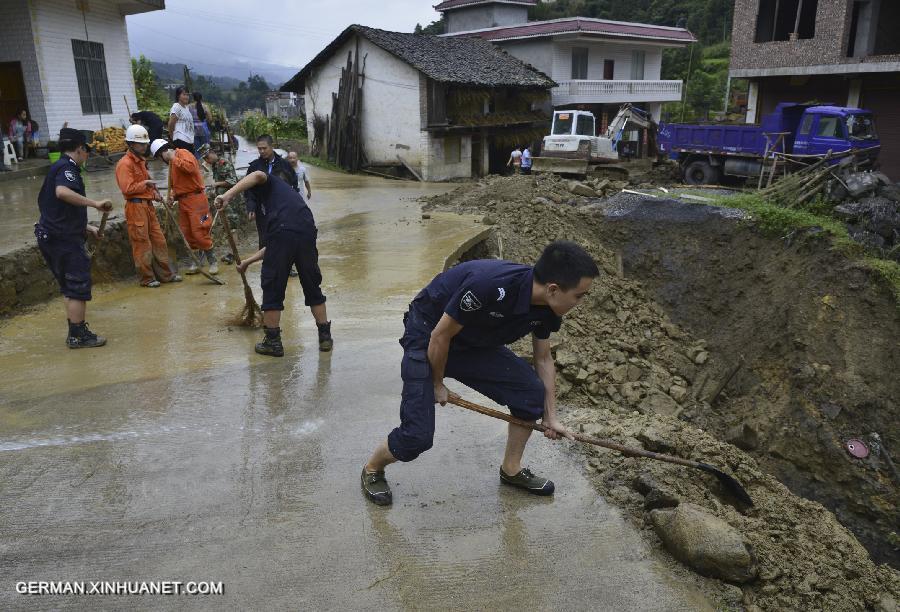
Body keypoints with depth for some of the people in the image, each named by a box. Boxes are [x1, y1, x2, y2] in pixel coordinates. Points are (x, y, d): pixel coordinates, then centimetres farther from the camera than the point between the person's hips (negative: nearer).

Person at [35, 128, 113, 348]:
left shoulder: (57, 168, 22)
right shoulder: (67, 168, -10)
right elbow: (62, 192, -34)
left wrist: (87, 228, 28)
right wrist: (95, 203, -30)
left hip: (50, 236, 10)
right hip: (64, 239, -10)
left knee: (71, 288, 17)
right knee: (78, 286, -2)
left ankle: (75, 332, 24)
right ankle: (78, 335, 3)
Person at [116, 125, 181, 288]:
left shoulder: (141, 160, 18)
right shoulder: (125, 163, -12)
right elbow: (127, 189, -20)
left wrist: (153, 191, 11)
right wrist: (145, 184, -17)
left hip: (148, 205, 9)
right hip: (136, 206, -9)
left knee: (159, 241, 10)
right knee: (142, 244, -2)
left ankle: (166, 274, 17)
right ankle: (147, 278, 7)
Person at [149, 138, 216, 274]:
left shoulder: (183, 153, -6)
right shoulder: (172, 163, 19)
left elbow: (191, 167, -27)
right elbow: (176, 184, 21)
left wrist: (174, 159, -18)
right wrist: (172, 196, 4)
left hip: (195, 199, -9)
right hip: (182, 201, 9)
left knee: (199, 232, -9)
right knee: (187, 234, 9)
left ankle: (213, 262, 1)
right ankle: (195, 263, 18)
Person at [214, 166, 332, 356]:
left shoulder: (271, 183, 23)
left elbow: (258, 175, -6)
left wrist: (228, 195, -11)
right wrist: (248, 261, 45)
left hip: (282, 232, -6)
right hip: (307, 233, 6)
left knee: (273, 288, 9)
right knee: (312, 287, 20)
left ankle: (273, 341, 17)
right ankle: (325, 337, 26)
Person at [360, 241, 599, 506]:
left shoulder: (547, 308, -14)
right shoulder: (489, 286, -39)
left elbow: (543, 359, 4)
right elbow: (440, 336, -25)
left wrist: (550, 416, 8)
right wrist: (437, 383, -9)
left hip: (476, 344, 7)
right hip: (427, 340, -6)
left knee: (532, 392, -6)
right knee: (418, 436, -13)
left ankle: (511, 470, 17)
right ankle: (372, 469, 20)